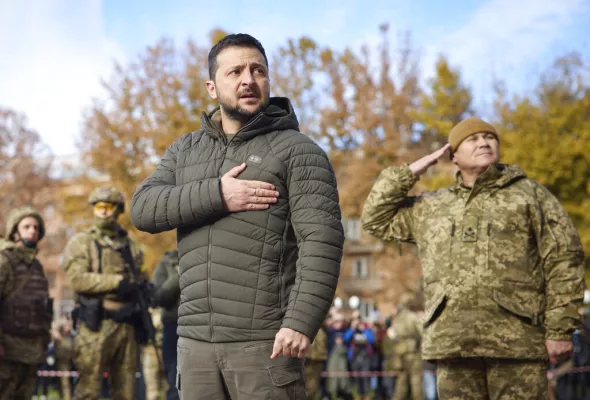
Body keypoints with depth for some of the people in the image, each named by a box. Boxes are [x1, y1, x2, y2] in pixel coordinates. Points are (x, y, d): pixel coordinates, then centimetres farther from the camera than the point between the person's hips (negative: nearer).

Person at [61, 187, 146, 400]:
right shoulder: (80, 242, 2)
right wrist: (117, 281, -18)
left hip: (127, 324, 5)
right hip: (96, 324, -5)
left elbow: (139, 278, 24)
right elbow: (78, 279, -12)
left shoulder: (130, 245, 18)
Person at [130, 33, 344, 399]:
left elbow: (321, 241, -12)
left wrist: (302, 322, -23)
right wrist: (215, 196, -13)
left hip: (264, 341, -5)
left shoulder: (298, 150, -2)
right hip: (196, 340, 5)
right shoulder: (185, 150, 15)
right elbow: (143, 208, 1)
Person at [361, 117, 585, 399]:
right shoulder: (431, 207, 20)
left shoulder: (529, 194, 8)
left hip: (516, 339, -3)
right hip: (453, 341, 3)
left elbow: (564, 260, 1)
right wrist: (410, 172, 12)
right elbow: (376, 218, 21)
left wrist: (560, 329, -8)